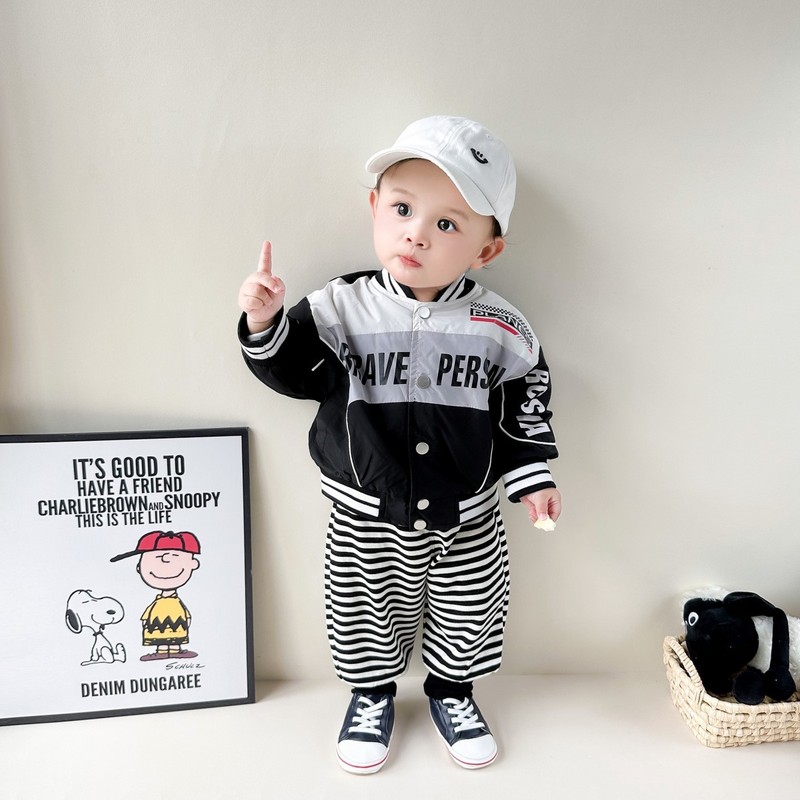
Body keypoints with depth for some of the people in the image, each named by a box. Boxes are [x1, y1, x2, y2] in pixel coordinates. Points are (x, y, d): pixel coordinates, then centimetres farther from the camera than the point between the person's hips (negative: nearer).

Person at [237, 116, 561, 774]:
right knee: (367, 619, 19)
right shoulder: (341, 308, -13)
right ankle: (372, 693, 49)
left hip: (467, 520, 1)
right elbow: (295, 374, -8)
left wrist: (532, 476, -1)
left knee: (468, 618, 21)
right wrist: (265, 324, -24)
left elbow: (524, 407, 1)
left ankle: (451, 688, 51)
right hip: (367, 520, 0)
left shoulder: (500, 329, -10)